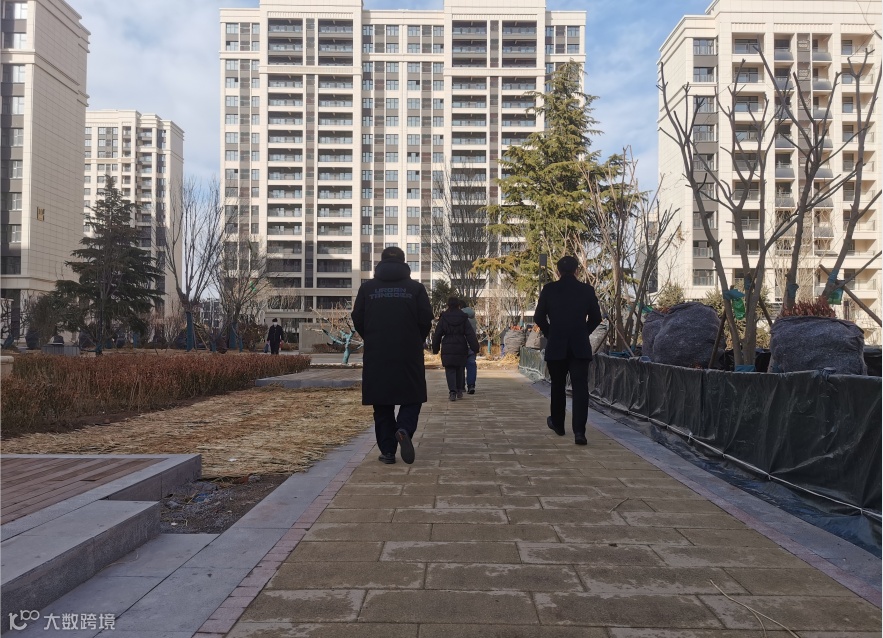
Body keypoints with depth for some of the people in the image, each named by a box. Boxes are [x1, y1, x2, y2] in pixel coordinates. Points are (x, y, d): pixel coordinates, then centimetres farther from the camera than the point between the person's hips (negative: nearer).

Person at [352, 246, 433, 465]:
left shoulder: (367, 287, 4)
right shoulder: (416, 288, 1)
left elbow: (357, 319, 3)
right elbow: (426, 320, -2)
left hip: (376, 356, 1)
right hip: (409, 355, -1)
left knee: (382, 405, 9)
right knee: (412, 397, 10)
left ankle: (388, 450, 8)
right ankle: (404, 429, -16)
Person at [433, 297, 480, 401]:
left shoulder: (443, 318, 0)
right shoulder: (464, 318, 2)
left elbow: (437, 335, 2)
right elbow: (470, 334, -3)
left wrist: (435, 348, 11)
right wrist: (475, 348, -2)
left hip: (447, 349, -1)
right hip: (461, 348, 2)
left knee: (450, 370, 1)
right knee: (460, 369, 16)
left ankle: (452, 391, -17)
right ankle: (459, 391, 21)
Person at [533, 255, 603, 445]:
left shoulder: (549, 289, -2)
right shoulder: (587, 290, 1)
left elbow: (539, 318, 0)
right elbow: (596, 317, 6)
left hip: (556, 346, 0)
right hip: (580, 346, 0)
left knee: (558, 386, 16)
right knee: (580, 387, -2)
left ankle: (558, 424, 31)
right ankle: (579, 431, -11)